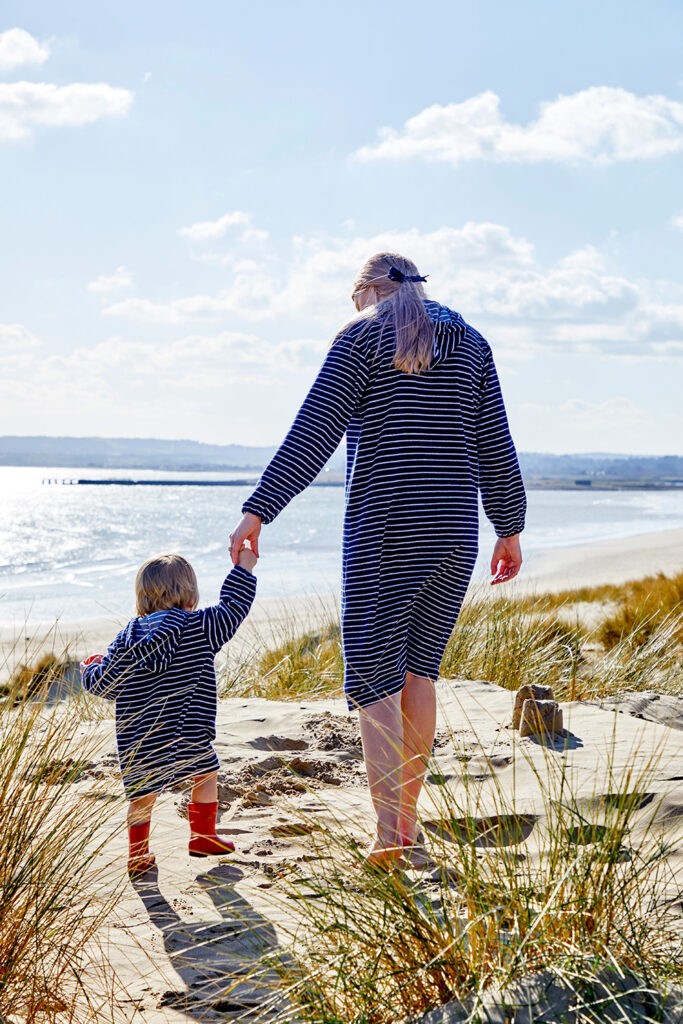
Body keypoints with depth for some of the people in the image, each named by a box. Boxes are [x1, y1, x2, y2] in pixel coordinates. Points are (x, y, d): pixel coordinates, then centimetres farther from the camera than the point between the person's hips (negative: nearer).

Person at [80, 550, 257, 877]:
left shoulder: (127, 636, 6)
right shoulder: (200, 627, -5)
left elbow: (102, 683, 7)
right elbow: (233, 606, 4)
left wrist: (90, 668, 30)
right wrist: (243, 569, 16)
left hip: (137, 741, 3)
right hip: (188, 736, -3)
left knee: (142, 794, 16)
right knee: (206, 775, 20)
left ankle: (137, 855, 23)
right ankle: (202, 836, 28)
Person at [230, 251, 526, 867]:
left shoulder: (362, 337, 0)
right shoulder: (469, 342, 13)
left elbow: (314, 433, -9)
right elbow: (495, 446, 10)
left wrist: (258, 511, -9)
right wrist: (510, 528, 17)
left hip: (384, 529, -5)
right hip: (455, 528, 5)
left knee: (374, 676, -1)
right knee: (419, 666, 17)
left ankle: (389, 837, -8)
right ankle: (408, 816, 21)